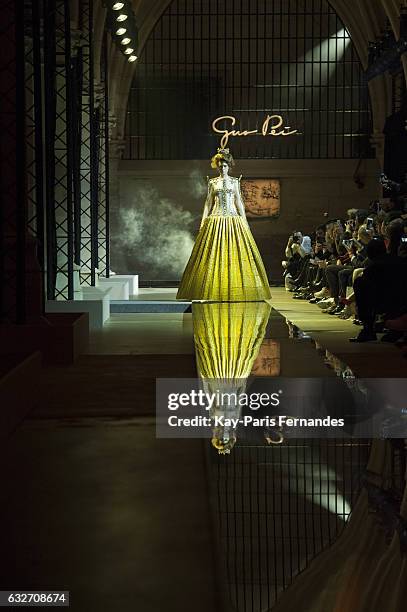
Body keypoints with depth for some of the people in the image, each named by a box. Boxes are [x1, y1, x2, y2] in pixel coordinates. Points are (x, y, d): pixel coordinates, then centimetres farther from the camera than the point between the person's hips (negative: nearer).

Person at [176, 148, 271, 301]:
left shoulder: (234, 182, 9)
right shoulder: (212, 183, 9)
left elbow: (239, 202, 10)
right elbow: (208, 203, 9)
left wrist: (244, 220, 4)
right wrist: (203, 222, 3)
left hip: (233, 220, 0)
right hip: (216, 220, 0)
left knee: (235, 252, -5)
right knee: (214, 253, -5)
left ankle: (235, 289, -2)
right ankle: (215, 290, -2)